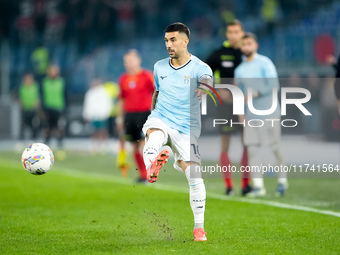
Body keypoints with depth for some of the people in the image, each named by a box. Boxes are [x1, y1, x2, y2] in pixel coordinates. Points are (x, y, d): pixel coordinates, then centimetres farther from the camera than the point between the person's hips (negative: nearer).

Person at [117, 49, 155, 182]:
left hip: (144, 113, -4)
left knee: (144, 144, -12)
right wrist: (120, 117, 15)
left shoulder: (147, 76, -2)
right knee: (135, 146, 4)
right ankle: (141, 173, 11)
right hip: (129, 114, 4)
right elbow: (121, 100, 18)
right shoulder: (123, 79, 11)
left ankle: (146, 174, -9)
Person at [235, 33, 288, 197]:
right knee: (253, 148, -3)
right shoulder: (239, 70, 12)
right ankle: (258, 186, -2)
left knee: (273, 147, -3)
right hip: (251, 115, 5)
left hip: (269, 113, -5)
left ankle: (282, 180, 16)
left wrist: (255, 94, -22)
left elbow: (274, 85, -14)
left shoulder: (265, 63, -5)